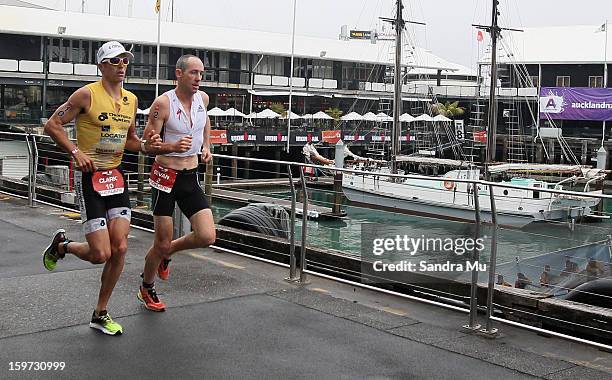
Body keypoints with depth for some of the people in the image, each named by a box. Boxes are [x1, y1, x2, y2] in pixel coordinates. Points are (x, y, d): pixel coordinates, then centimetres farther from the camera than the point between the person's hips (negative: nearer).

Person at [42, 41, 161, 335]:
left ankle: (100, 315, 15)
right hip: (89, 178, -6)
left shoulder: (131, 100, 9)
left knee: (120, 248, -1)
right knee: (101, 254, -8)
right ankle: (61, 245, 26)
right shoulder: (87, 94, -10)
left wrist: (145, 145, 2)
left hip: (116, 177, 6)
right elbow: (52, 125, -6)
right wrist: (75, 151, -17)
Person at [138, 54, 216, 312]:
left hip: (191, 177, 5)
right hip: (166, 177, -5)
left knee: (207, 237, -7)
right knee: (162, 242, 2)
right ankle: (146, 289, 29)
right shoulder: (163, 103, -15)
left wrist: (206, 146, 14)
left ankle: (166, 253, 23)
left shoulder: (203, 98, 3)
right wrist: (172, 147, -31)